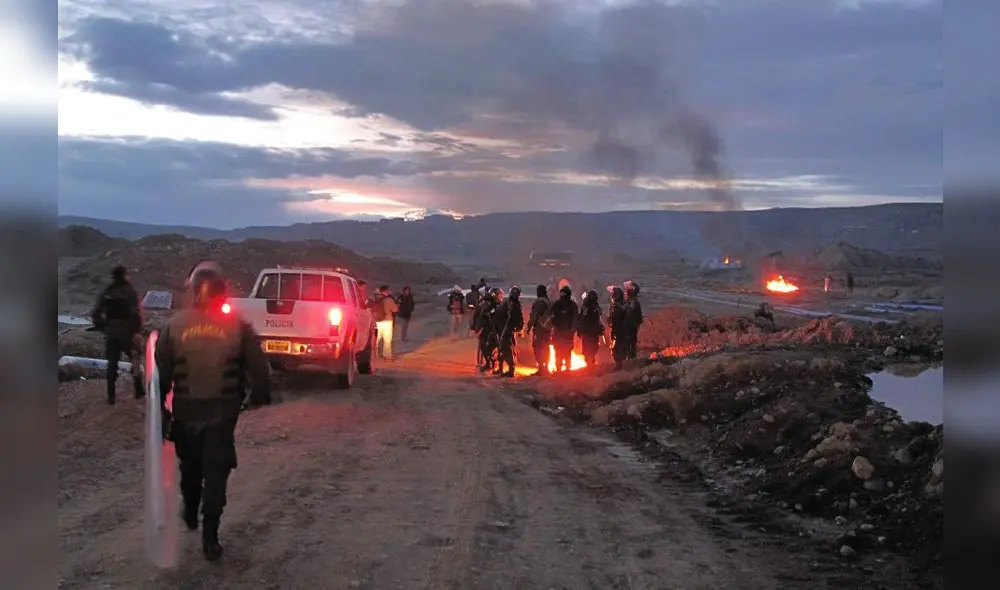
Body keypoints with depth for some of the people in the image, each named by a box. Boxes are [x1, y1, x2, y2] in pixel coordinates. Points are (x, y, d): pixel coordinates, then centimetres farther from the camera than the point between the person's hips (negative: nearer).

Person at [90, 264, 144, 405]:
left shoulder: (106, 293, 5)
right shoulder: (131, 292, -8)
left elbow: (95, 313, 3)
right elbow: (137, 313, -19)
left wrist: (102, 327, 13)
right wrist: (138, 331, -19)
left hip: (111, 333, 3)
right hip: (128, 332, -3)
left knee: (112, 364, 9)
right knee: (135, 360, 15)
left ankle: (111, 396, 9)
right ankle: (139, 390, 16)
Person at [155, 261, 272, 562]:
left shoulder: (174, 326, -2)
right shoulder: (237, 326, -6)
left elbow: (161, 372, -1)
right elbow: (258, 367, -6)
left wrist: (160, 408, 7)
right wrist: (259, 396, 11)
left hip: (185, 410, 2)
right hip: (223, 411, -2)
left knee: (190, 465, 24)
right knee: (216, 472, 5)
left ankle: (190, 513, 44)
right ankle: (209, 537, 3)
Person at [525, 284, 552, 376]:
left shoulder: (538, 302, -10)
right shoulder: (550, 303, 12)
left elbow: (533, 316, -14)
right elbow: (552, 317, 13)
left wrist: (529, 327, -9)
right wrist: (551, 327, 16)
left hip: (539, 328, -7)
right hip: (548, 328, 7)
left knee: (537, 348, -4)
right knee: (545, 349, 14)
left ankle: (541, 368, -9)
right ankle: (546, 368, 17)